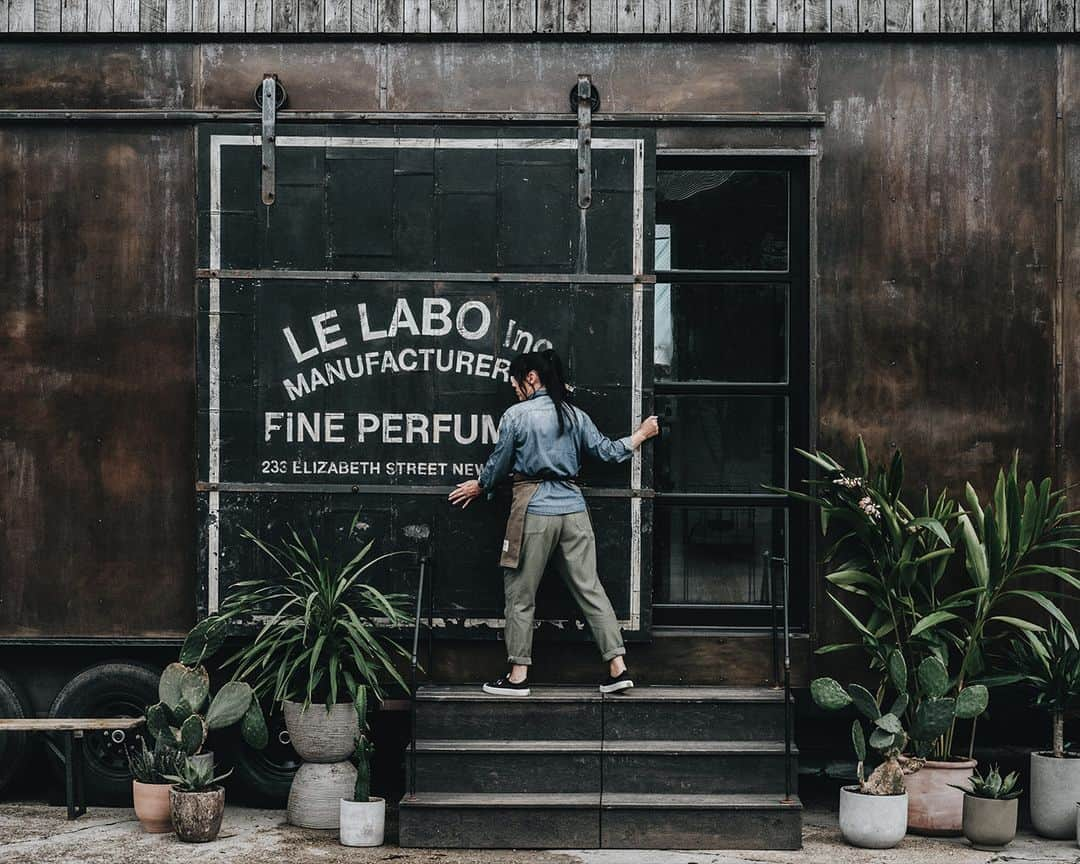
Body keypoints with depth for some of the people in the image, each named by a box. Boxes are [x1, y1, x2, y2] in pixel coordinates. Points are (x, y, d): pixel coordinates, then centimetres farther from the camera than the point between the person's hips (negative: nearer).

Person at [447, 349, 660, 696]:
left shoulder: (515, 415, -5)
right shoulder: (575, 415, 8)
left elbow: (499, 463, 3)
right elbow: (607, 451, 13)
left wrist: (479, 486, 23)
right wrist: (642, 434, 30)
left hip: (533, 510, -5)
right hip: (573, 508, 5)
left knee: (521, 595, 5)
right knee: (590, 588, 6)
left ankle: (518, 675, 8)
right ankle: (618, 667, 3)